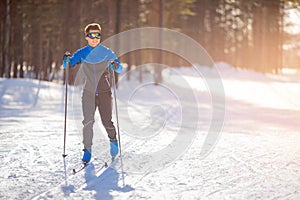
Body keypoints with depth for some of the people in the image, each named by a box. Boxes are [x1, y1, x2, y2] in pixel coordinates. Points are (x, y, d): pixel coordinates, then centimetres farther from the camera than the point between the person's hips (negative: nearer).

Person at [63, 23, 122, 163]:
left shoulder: (107, 52, 1)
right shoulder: (82, 53, 4)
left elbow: (119, 68, 1)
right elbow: (69, 64, -2)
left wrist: (115, 66, -22)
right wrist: (67, 60, -24)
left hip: (104, 92, -1)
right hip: (89, 92, 1)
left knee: (107, 122, -2)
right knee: (88, 121, -10)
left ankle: (113, 140, 27)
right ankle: (87, 149, 0)